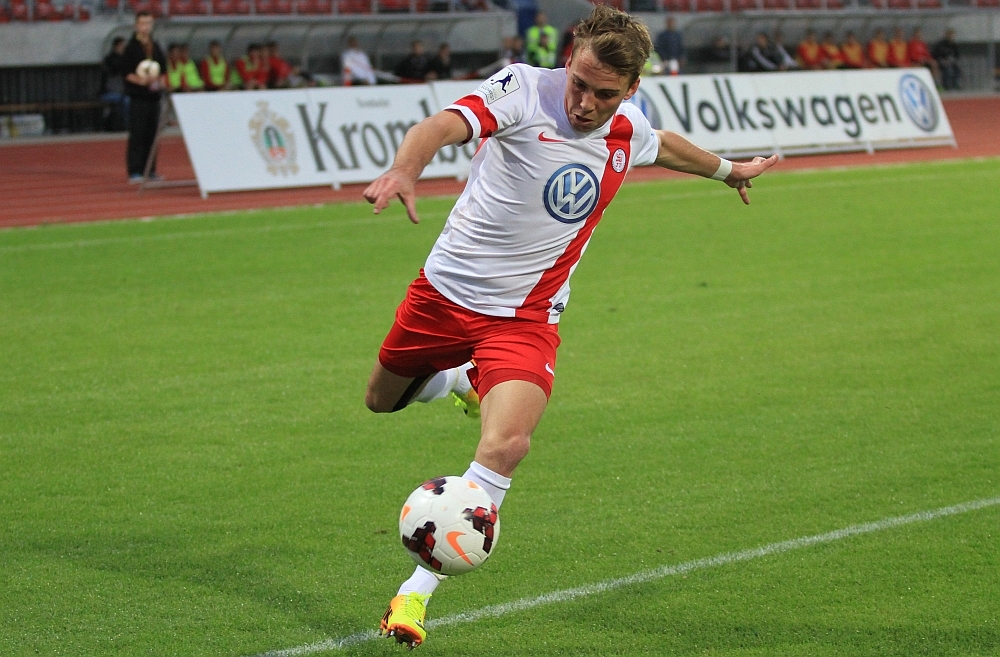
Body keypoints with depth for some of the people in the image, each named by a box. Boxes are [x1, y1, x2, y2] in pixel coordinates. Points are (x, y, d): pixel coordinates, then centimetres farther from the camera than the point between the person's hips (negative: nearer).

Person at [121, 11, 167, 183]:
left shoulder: (156, 48, 14)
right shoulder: (131, 48, -2)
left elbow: (164, 70, 18)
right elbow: (126, 72, -7)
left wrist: (161, 82, -2)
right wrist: (140, 80, -22)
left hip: (154, 96, 5)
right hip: (138, 96, -5)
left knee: (152, 134, 7)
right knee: (136, 134, -7)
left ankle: (150, 171, 12)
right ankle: (134, 171, -6)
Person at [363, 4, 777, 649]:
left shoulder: (629, 133, -2)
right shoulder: (525, 89, -17)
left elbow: (663, 143, 24)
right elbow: (446, 124, -34)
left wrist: (726, 169, 41)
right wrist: (406, 167, -57)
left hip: (523, 318, 0)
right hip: (445, 291, 0)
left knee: (506, 446, -24)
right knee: (383, 400, 21)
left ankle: (414, 593, -17)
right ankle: (462, 379, 54)